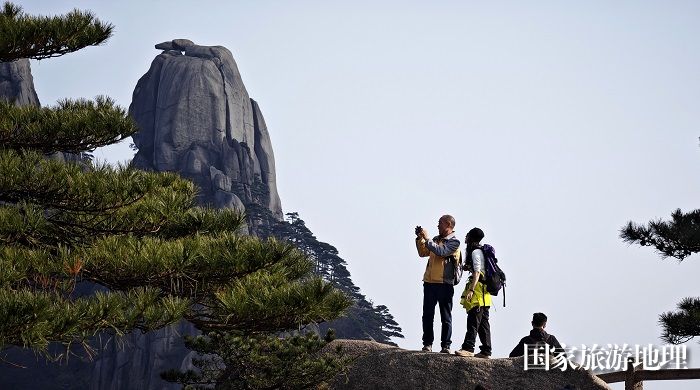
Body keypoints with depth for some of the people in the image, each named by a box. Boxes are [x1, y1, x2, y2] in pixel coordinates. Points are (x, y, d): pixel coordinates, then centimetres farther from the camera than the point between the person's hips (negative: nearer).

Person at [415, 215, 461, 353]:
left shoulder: (454, 242, -5)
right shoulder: (436, 239, 15)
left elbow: (441, 252, -21)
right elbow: (423, 253, 20)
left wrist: (427, 239, -15)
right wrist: (420, 239, 8)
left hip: (444, 284, -6)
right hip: (429, 282, 6)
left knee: (446, 317, 1)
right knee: (427, 315, 4)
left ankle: (445, 345, 4)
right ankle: (427, 344, 8)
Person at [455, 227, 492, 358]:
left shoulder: (475, 251, -11)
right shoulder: (480, 250, 19)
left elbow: (477, 272, -19)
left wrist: (471, 290, -24)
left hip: (478, 288, -10)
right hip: (484, 292, 10)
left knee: (473, 320, -12)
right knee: (483, 322, 9)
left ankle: (468, 348, -16)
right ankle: (486, 351, 10)